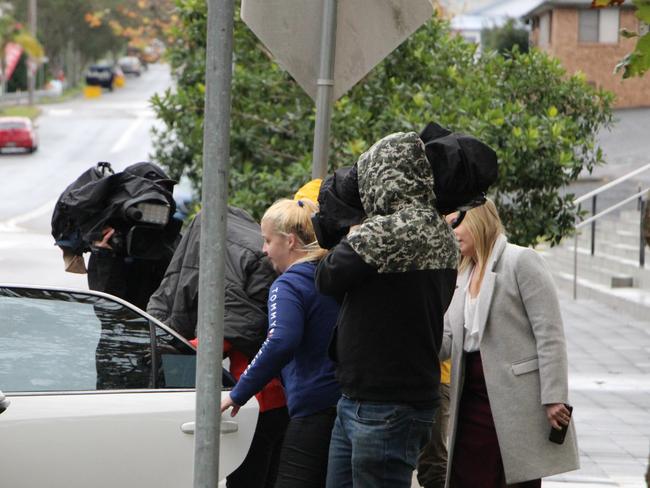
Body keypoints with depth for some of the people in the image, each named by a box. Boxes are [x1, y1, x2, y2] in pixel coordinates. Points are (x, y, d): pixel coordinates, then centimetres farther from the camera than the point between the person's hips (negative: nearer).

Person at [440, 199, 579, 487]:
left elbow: (549, 334, -11)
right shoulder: (462, 277, 17)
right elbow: (445, 342, 10)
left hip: (518, 401, -7)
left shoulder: (521, 261, -5)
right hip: (474, 397, 7)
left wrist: (553, 398, -17)